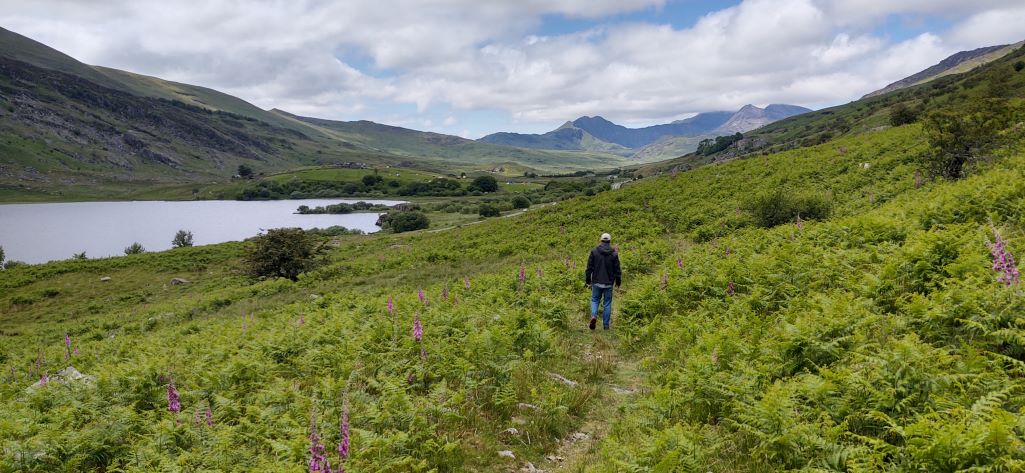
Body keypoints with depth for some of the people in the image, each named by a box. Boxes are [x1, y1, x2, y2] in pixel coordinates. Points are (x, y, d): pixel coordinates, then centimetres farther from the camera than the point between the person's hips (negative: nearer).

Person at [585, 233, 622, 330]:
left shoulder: (594, 251, -3)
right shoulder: (614, 254, -3)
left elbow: (589, 267, -1)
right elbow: (617, 270, 2)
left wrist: (587, 280, 6)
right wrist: (618, 281, 13)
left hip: (597, 282, 0)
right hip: (608, 283, 0)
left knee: (595, 300, 13)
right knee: (607, 303, 8)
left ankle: (594, 316, -13)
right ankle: (606, 325, 10)